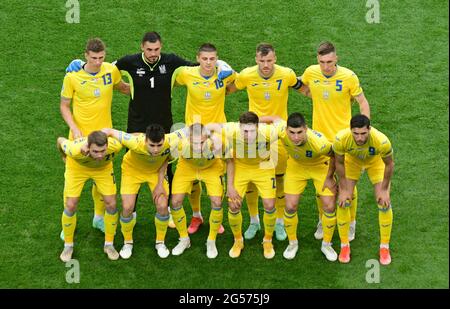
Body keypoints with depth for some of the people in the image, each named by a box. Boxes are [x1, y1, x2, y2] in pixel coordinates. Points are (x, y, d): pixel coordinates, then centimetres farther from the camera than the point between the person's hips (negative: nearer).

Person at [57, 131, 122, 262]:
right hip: (77, 167, -1)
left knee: (111, 204, -4)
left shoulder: (115, 146, -40)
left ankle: (109, 244, 17)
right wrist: (64, 156, 3)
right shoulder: (75, 149, -43)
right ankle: (68, 246, 18)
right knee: (70, 206, -5)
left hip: (103, 168, 2)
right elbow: (60, 140, -19)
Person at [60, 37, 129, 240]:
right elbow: (64, 106, -4)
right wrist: (74, 128, -16)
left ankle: (99, 217, 33)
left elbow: (122, 87, 17)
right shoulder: (72, 77, -14)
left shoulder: (111, 70, -6)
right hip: (80, 136, -2)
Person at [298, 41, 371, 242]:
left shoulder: (348, 76, -15)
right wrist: (317, 97, 5)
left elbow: (363, 103, -4)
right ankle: (323, 220, 32)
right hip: (319, 137, 3)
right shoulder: (311, 72, -7)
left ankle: (351, 223, 26)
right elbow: (301, 85, 17)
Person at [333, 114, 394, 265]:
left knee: (384, 203, -7)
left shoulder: (381, 141, -43)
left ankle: (384, 246, 13)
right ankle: (344, 245, 14)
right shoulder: (341, 139, -39)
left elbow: (389, 164, -21)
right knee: (343, 202, -6)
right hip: (352, 160, 1)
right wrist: (343, 189, -11)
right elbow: (339, 163, -17)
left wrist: (384, 189, -12)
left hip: (376, 161, -1)